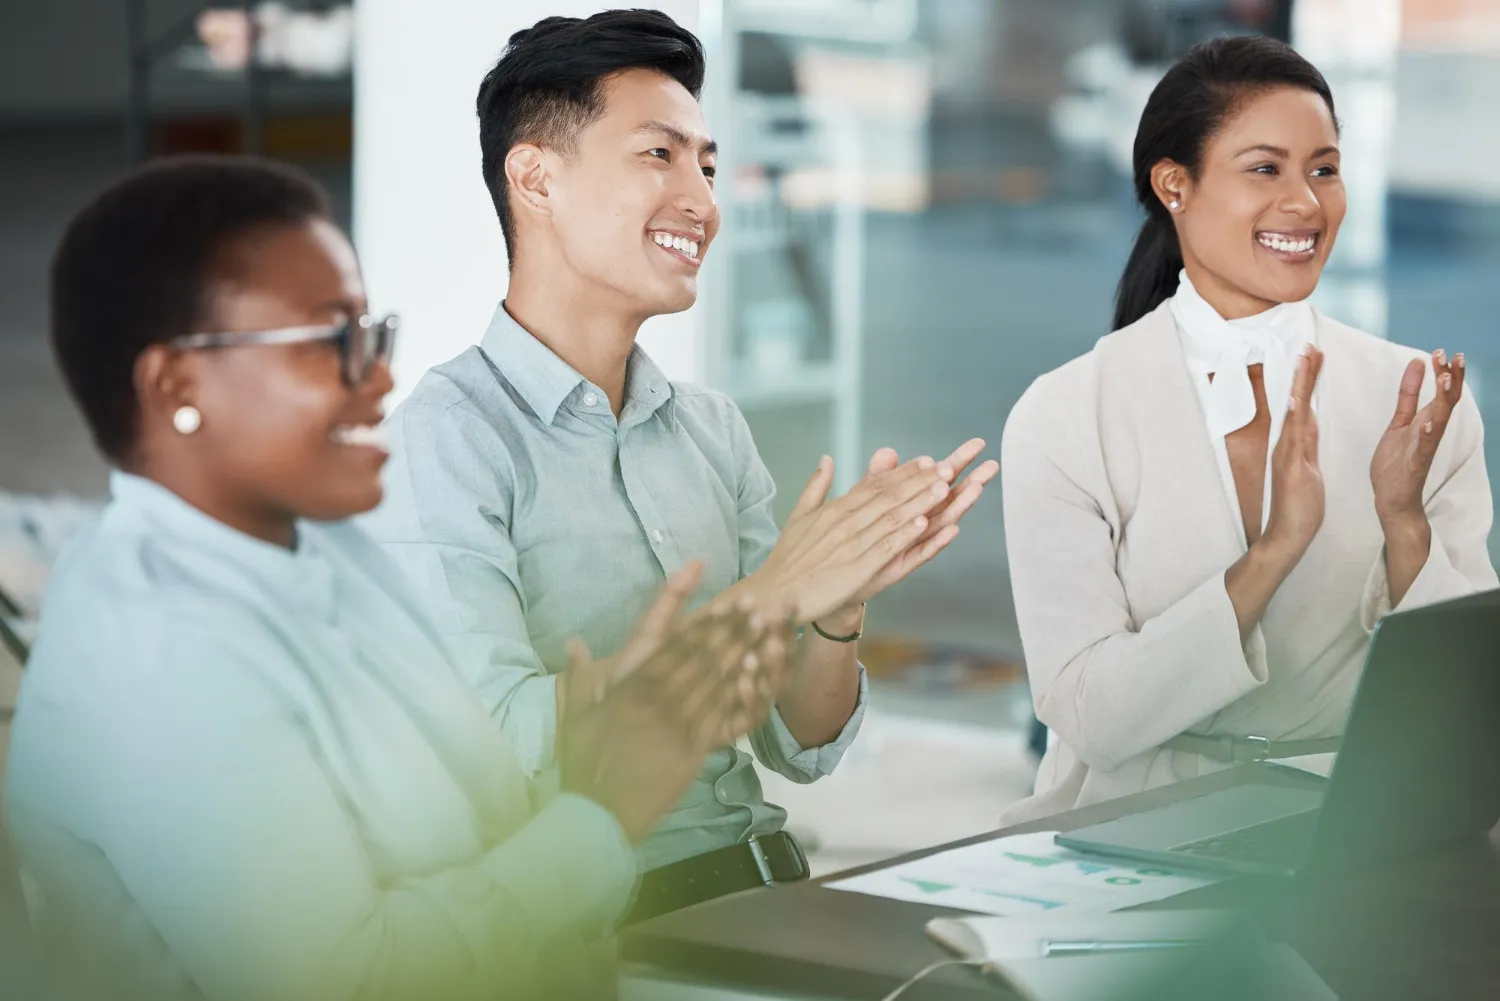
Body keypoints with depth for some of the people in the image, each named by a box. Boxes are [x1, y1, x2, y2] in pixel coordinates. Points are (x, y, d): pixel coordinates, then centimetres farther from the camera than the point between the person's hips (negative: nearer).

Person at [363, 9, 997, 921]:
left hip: (768, 882, 6)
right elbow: (497, 746, -20)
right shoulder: (444, 441, -8)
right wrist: (769, 597, -19)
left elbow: (802, 751, 13)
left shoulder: (713, 429, 12)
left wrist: (839, 607, -7)